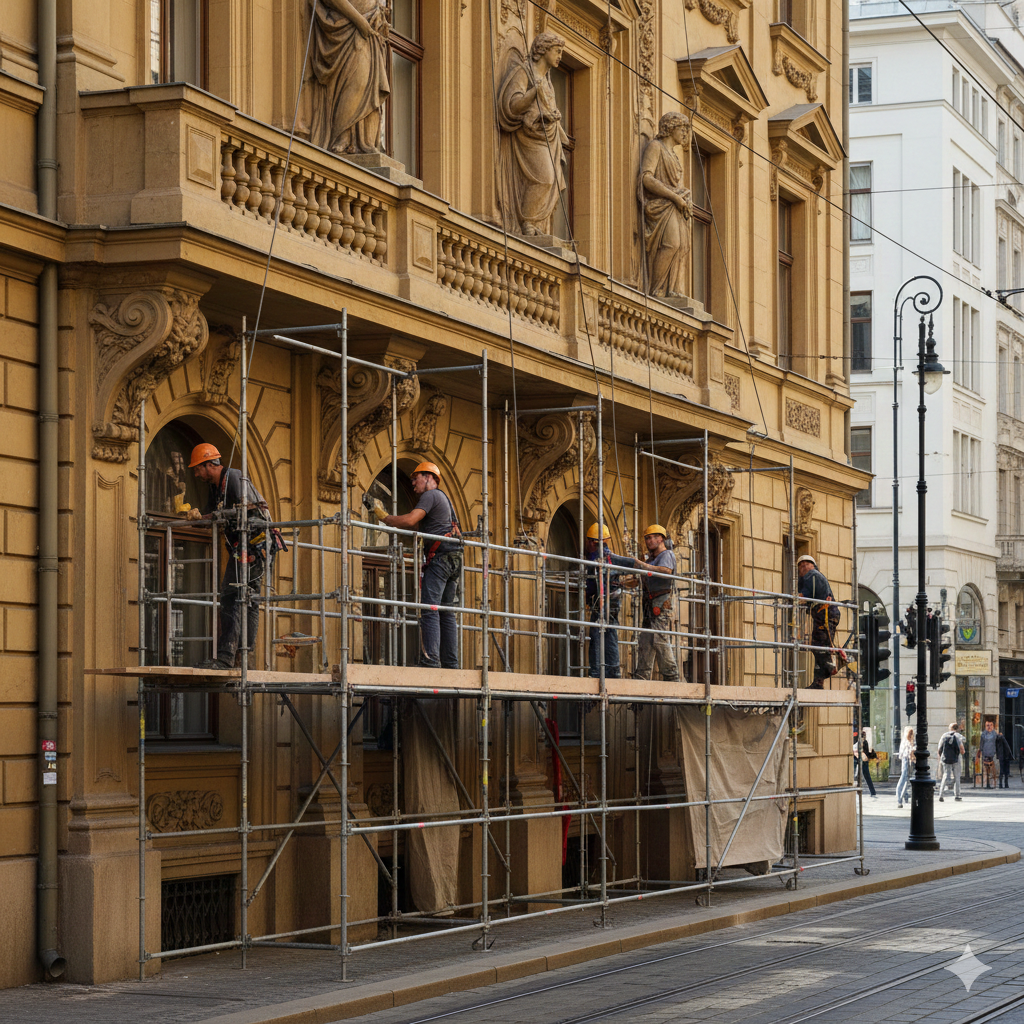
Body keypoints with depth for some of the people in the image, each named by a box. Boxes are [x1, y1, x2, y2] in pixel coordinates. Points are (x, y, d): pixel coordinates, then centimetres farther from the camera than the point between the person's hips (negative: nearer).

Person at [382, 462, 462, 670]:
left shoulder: (431, 495, -3)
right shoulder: (444, 498, 28)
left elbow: (410, 521, -16)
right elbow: (417, 525, 28)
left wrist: (385, 519, -3)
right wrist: (386, 517, 24)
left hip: (439, 557, -10)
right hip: (453, 559, 10)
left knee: (429, 611, -15)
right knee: (446, 613, 7)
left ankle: (430, 661, -25)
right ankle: (451, 664, 3)